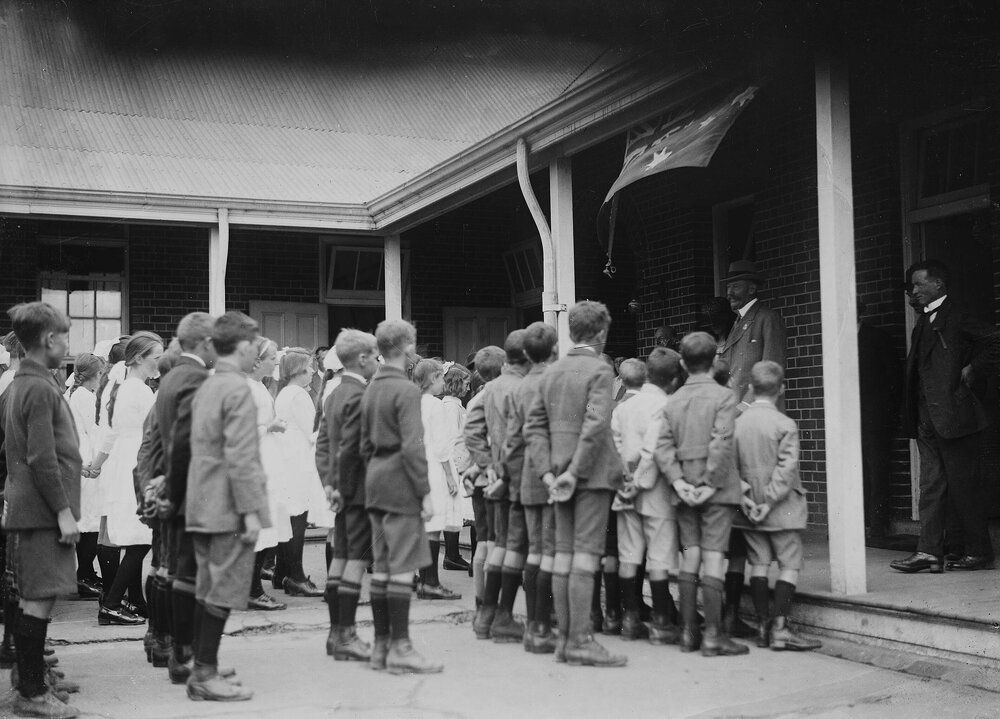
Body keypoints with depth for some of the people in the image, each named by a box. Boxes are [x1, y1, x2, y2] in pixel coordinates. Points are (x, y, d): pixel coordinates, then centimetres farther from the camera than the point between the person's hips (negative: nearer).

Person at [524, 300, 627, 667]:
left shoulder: (552, 372, 12)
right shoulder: (600, 370, -9)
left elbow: (533, 425, 9)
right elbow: (595, 424, -21)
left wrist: (547, 470, 3)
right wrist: (575, 471, -17)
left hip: (561, 475, 7)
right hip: (592, 473, -7)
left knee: (563, 556, 8)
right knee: (586, 556, -6)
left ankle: (565, 638, 14)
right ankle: (580, 641, -5)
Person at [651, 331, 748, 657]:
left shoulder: (673, 401, 8)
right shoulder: (723, 396, -6)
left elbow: (663, 446, 0)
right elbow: (721, 443, -17)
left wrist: (678, 481, -4)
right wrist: (711, 484, -12)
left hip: (685, 488, 5)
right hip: (716, 489, -5)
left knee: (690, 556, 9)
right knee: (713, 557, -4)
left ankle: (688, 631, 12)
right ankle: (713, 635, -3)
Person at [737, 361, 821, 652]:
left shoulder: (738, 422, 1)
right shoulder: (784, 424, -12)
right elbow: (786, 469, -17)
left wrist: (744, 495, -3)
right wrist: (770, 502, -13)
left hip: (752, 511, 5)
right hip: (783, 509, -5)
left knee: (759, 564, 10)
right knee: (790, 565, 2)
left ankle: (763, 626, 11)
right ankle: (780, 628, -4)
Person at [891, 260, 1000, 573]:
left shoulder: (957, 317, -9)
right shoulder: (924, 321, 17)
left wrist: (972, 371, -12)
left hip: (954, 415, -8)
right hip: (927, 419, 8)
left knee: (964, 486, 0)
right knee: (931, 484, 4)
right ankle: (929, 551, 4)